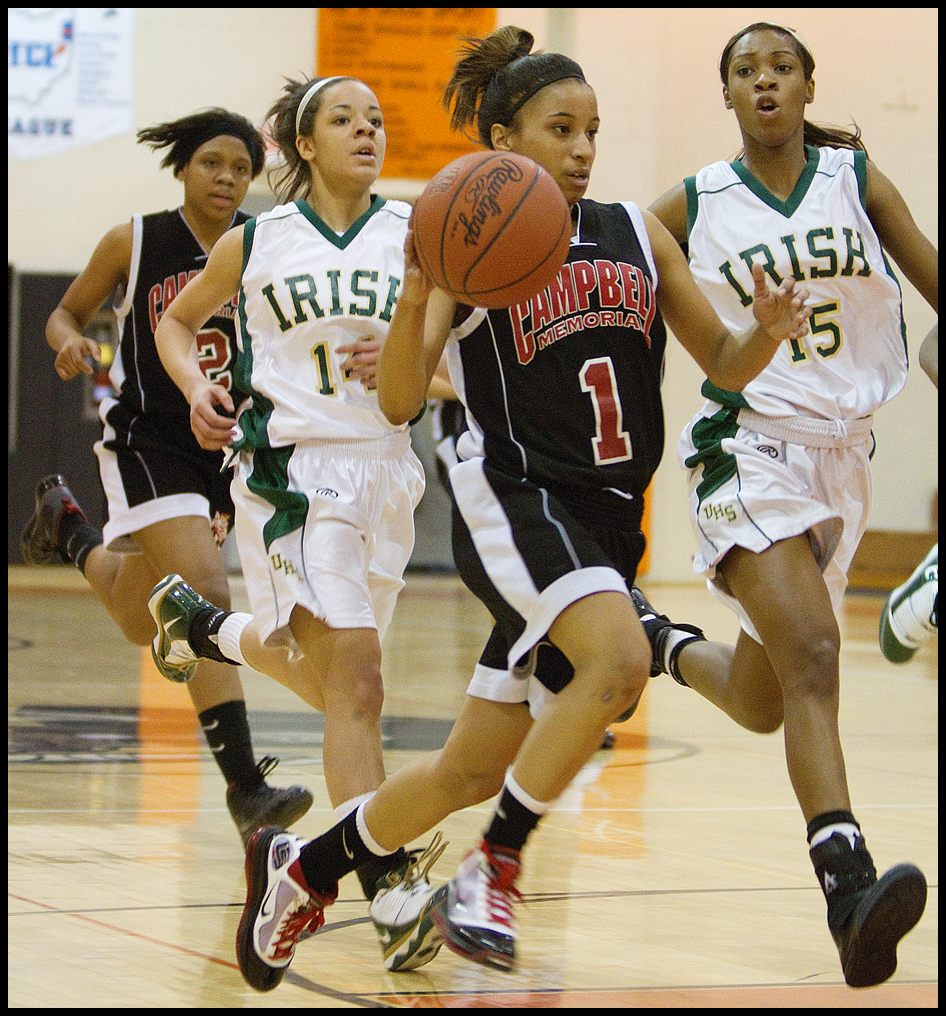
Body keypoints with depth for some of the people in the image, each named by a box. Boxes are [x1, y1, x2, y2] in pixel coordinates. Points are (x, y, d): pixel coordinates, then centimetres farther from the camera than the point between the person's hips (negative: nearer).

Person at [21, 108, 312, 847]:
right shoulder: (134, 243, -5)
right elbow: (67, 315, 6)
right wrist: (71, 344, -15)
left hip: (229, 444, 4)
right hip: (149, 436, -4)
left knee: (143, 624, 17)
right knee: (206, 597, -22)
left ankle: (68, 527, 48)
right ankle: (245, 784, -20)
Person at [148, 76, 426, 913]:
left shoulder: (415, 234, 5)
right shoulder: (255, 243, 4)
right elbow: (178, 321, 21)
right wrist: (196, 388, 1)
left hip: (385, 464, 4)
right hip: (292, 466, -3)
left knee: (324, 672, 17)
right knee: (356, 679, -16)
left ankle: (200, 624, 47)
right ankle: (384, 882, -16)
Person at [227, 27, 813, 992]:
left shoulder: (636, 233, 10)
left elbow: (724, 363, 14)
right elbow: (399, 401, -12)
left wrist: (769, 331, -9)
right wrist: (417, 296, -30)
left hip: (605, 517, 5)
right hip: (512, 499, -5)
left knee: (471, 772, 7)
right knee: (619, 660, -32)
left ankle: (303, 865, 28)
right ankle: (492, 870, -16)